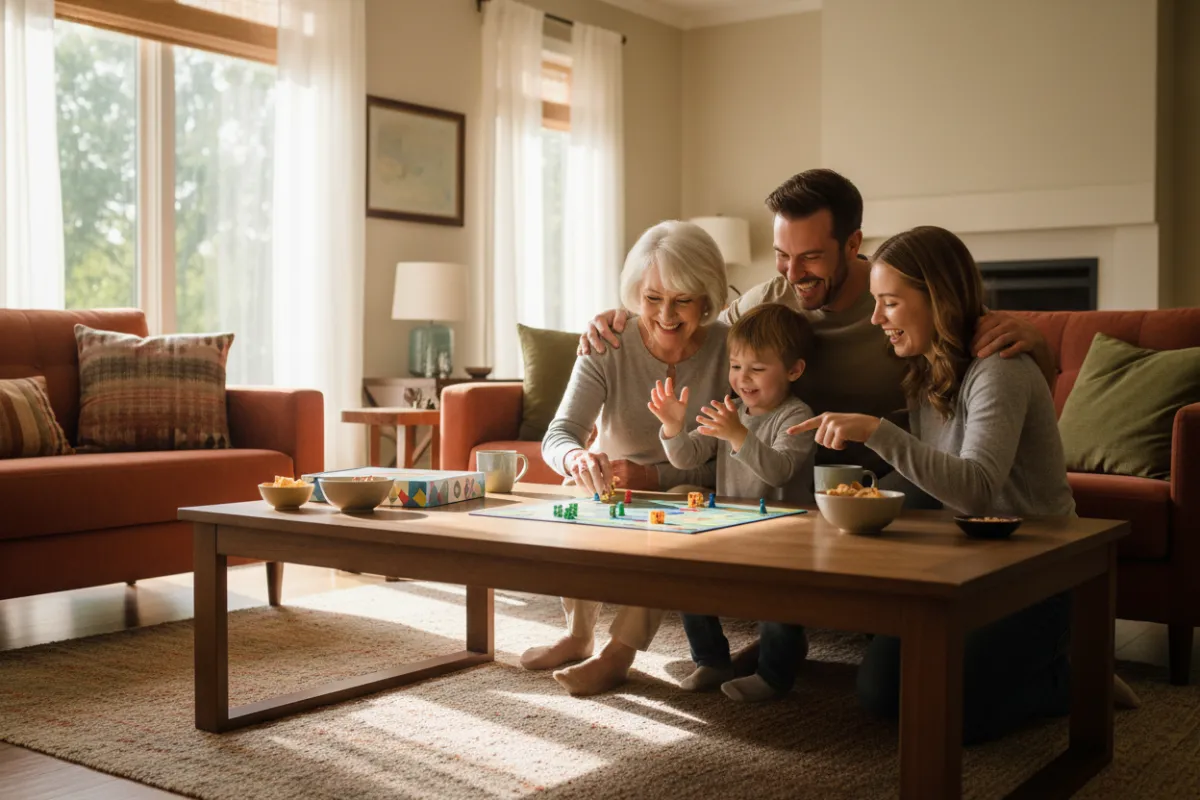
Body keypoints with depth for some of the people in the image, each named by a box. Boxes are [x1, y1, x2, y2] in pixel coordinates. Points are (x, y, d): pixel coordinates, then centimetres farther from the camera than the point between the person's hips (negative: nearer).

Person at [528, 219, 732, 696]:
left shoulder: (729, 351, -15)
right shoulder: (608, 349, -12)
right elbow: (558, 435, -22)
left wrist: (653, 474, -30)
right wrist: (577, 459, -46)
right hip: (611, 492, 2)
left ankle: (620, 652, -25)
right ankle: (577, 635, -11)